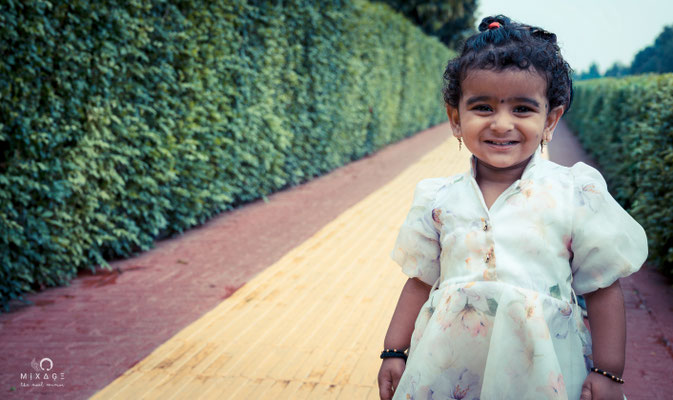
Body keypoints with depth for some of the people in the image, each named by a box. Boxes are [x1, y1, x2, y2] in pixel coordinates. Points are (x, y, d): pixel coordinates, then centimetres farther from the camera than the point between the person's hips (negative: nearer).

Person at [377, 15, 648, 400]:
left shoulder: (576, 195, -9)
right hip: (449, 368, 2)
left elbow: (603, 287, -4)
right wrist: (395, 353, 10)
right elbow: (422, 281, 8)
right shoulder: (439, 200, -2)